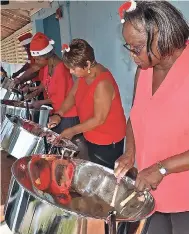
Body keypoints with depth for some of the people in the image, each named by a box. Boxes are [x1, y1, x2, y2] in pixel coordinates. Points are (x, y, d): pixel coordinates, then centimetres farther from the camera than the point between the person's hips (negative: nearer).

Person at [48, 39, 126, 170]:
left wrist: (73, 131, -18)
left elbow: (99, 119, -26)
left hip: (107, 142, -8)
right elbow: (72, 95, 9)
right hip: (92, 137, 8)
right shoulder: (84, 74, -4)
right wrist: (59, 115, -5)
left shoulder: (102, 84, -30)